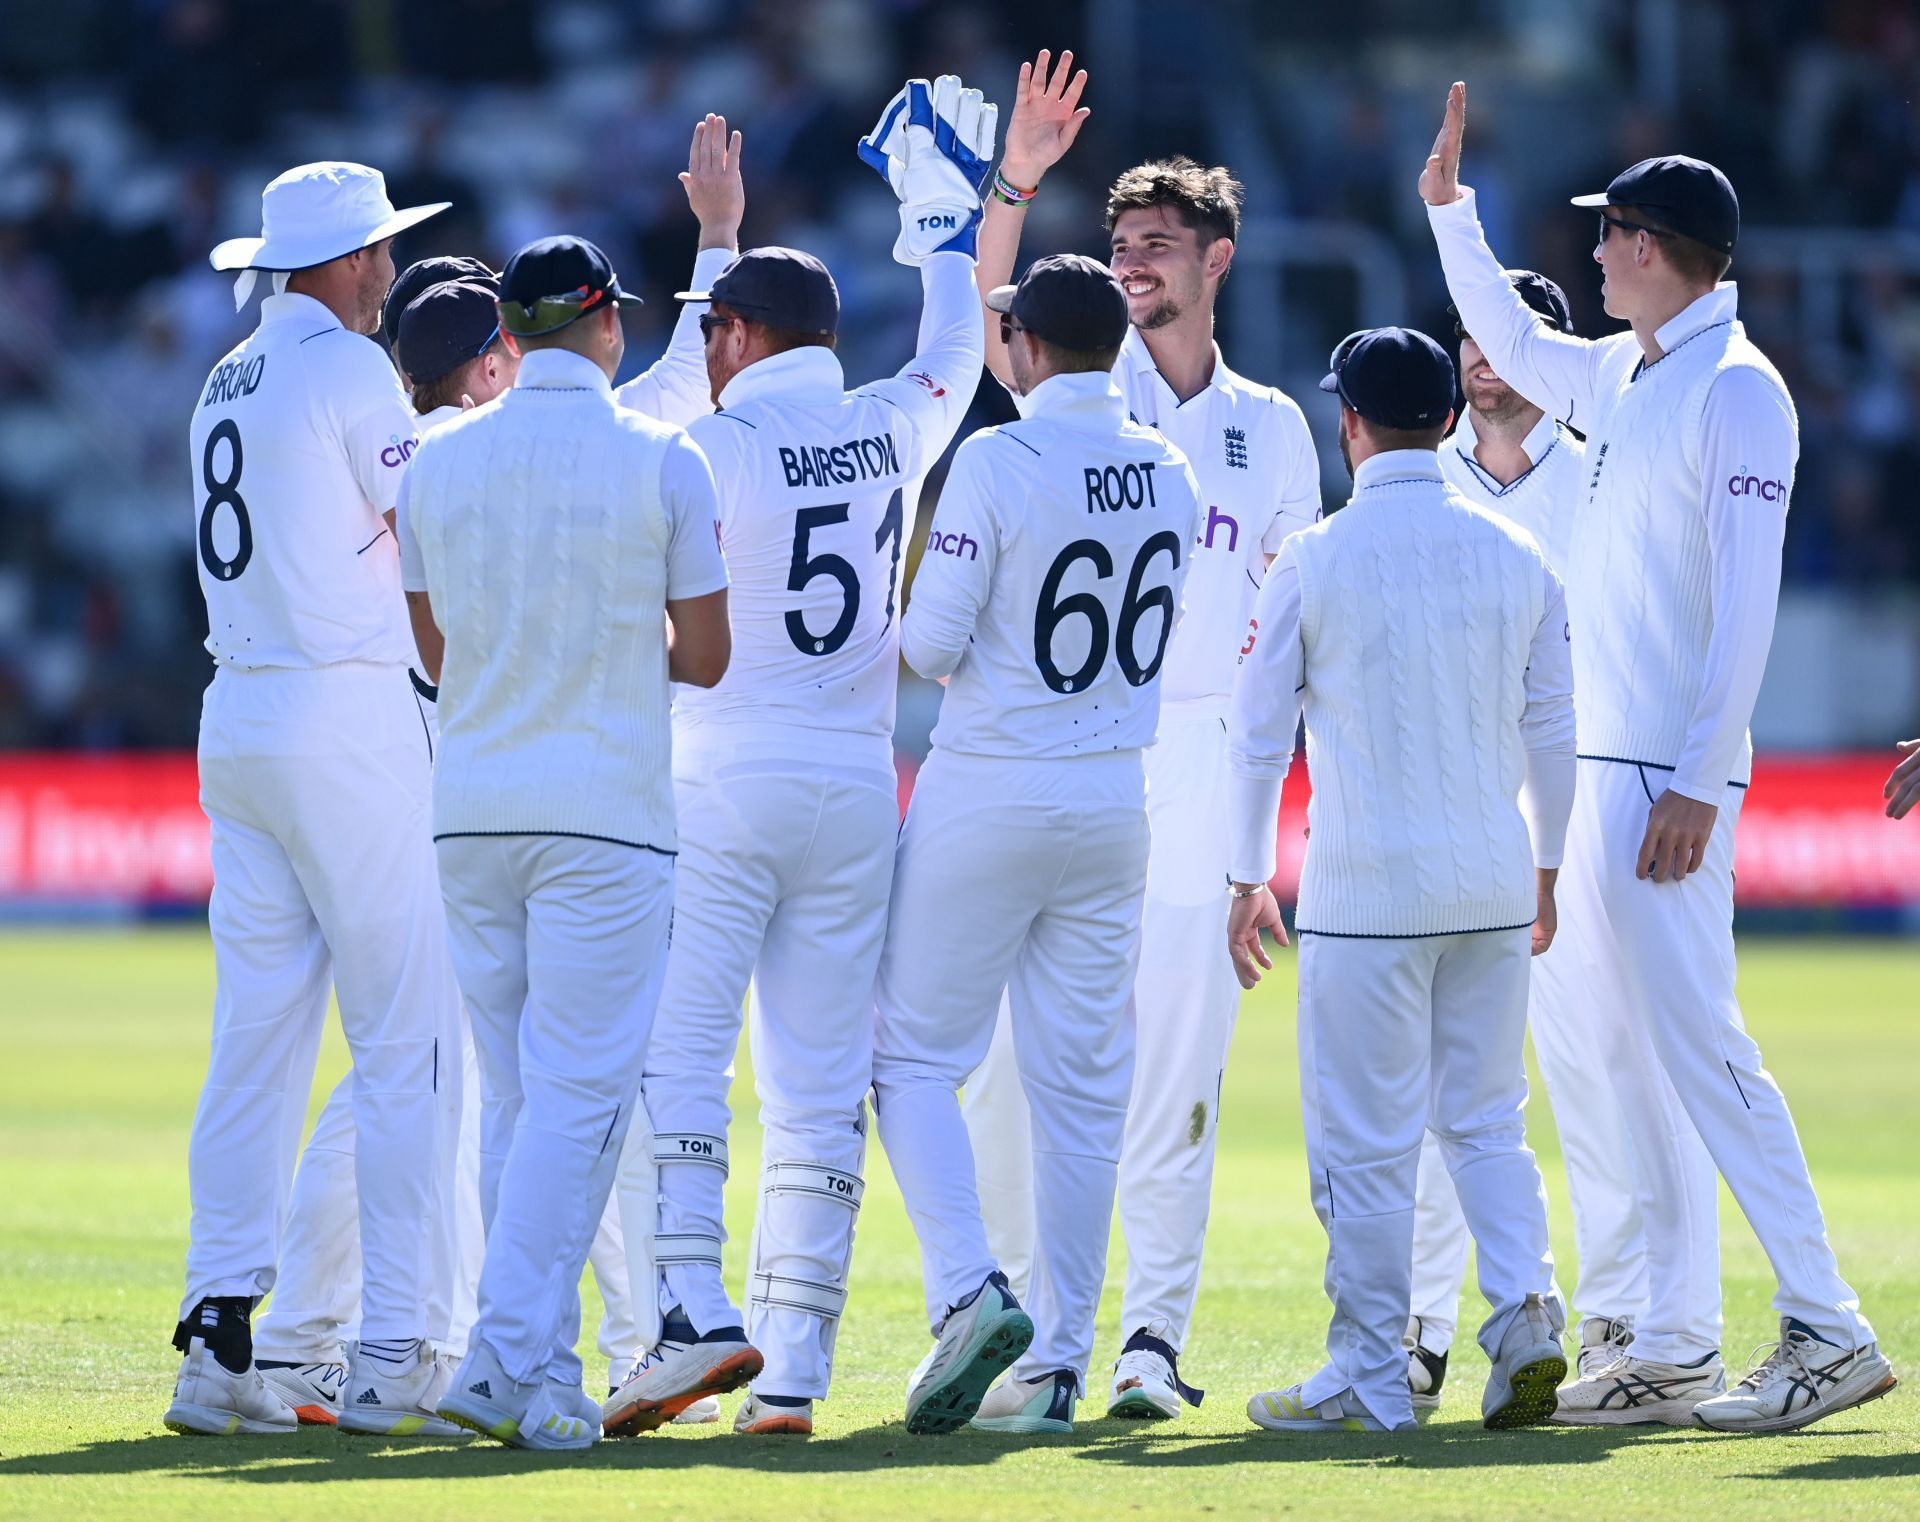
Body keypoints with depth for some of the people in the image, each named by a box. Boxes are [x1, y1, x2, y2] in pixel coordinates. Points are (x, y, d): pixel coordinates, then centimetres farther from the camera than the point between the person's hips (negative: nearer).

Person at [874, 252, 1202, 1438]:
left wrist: (919, 636, 8)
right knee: (1085, 1085, 8)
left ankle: (969, 1290, -17)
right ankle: (1058, 1362, 8)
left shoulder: (1000, 462, -14)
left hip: (990, 792, -5)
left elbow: (932, 642, -14)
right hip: (1119, 797, 5)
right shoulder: (1170, 474, 4)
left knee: (917, 1056, 3)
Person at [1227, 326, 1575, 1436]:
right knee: (1487, 1121, 14)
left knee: (1366, 1138, 1)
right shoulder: (1516, 555, 4)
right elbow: (1553, 732, 10)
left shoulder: (1314, 560, -6)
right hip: (1495, 886, 4)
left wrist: (1250, 880, 9)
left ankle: (1370, 1382, 4)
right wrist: (1545, 867, 22)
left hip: (1368, 887, -4)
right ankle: (1526, 1316, -5)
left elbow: (1261, 733, -1)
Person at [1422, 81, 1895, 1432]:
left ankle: (1827, 1330, -15)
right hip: (1602, 766, 10)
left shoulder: (1736, 389, -13)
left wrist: (1695, 783, -24)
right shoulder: (1621, 380, 15)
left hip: (1668, 777, -10)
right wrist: (1448, 205, 32)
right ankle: (1674, 1352, 13)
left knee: (1699, 1045, -14)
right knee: (1638, 1058, 9)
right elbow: (1514, 345, 37)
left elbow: (1745, 601, -19)